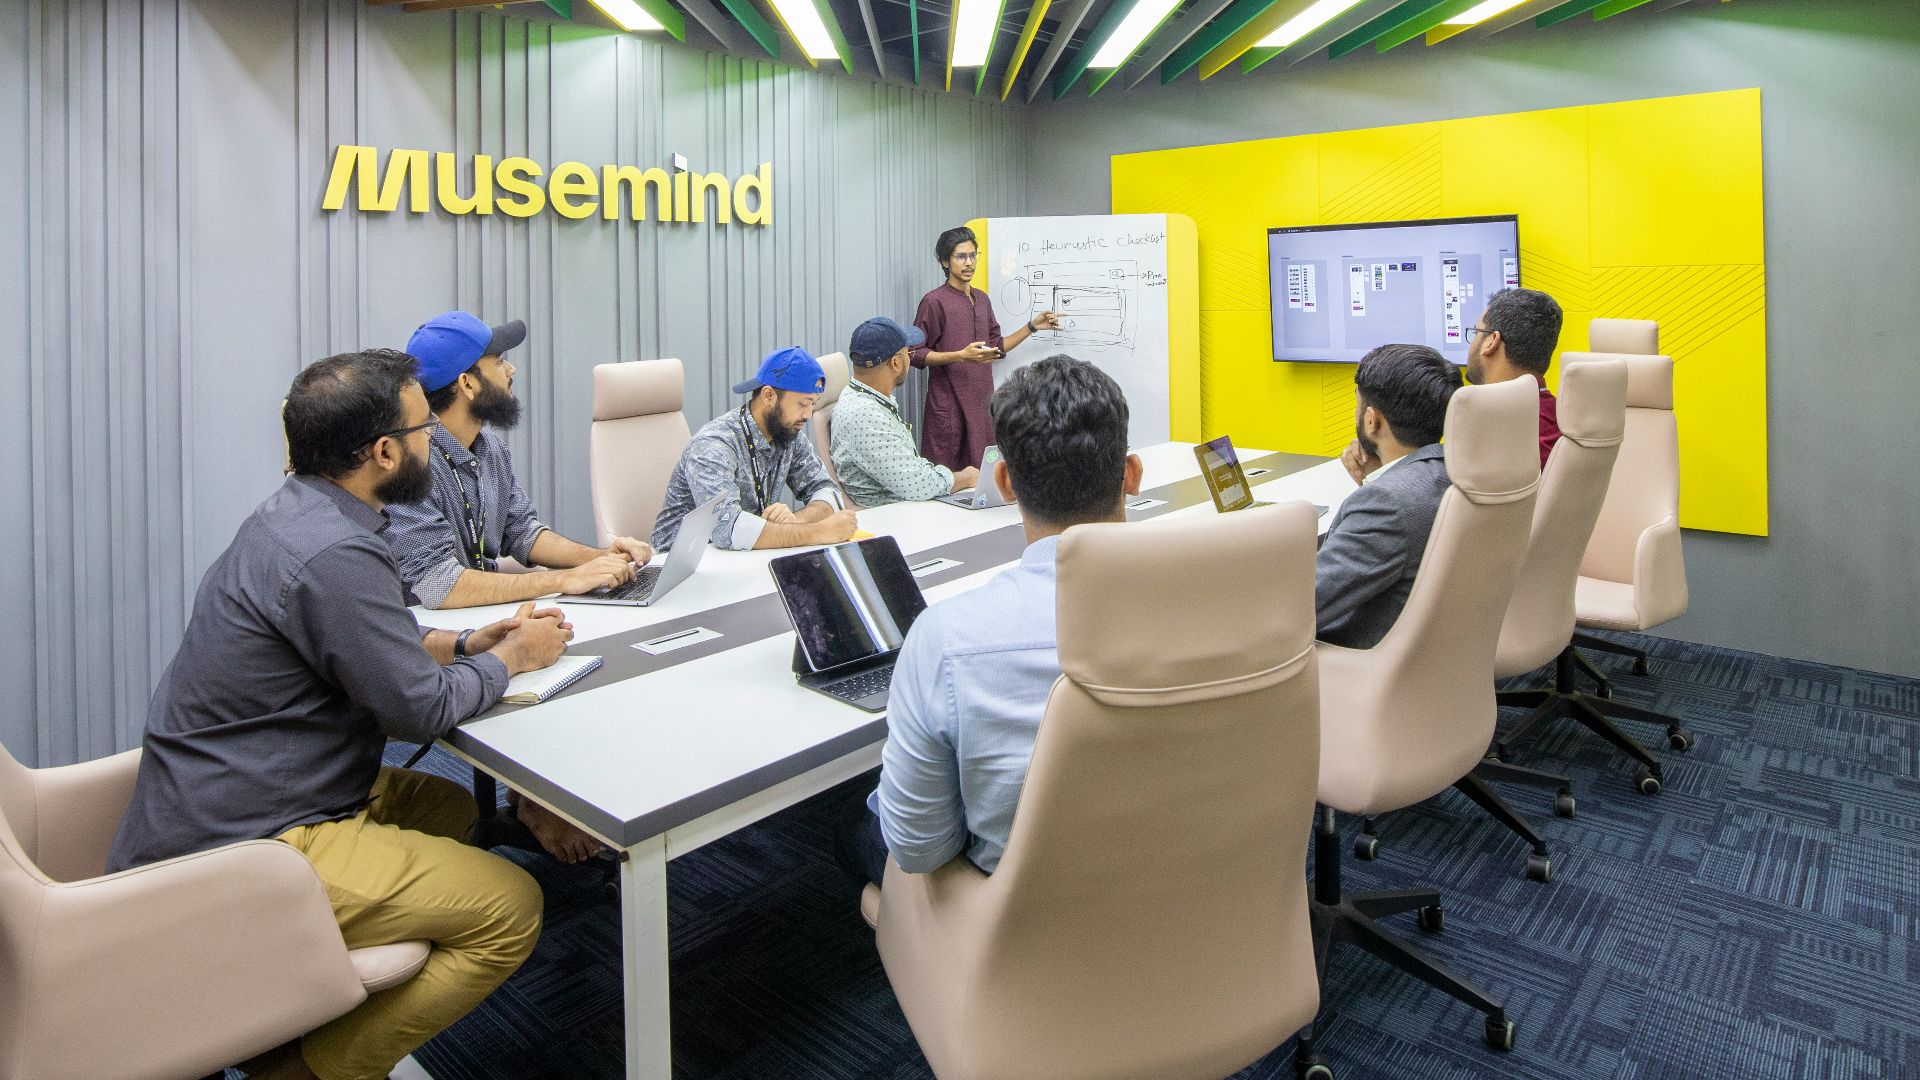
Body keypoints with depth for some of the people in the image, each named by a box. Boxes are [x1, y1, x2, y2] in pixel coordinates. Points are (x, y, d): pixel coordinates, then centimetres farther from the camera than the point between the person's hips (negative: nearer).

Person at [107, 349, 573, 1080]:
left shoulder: (298, 514, 5)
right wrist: (512, 658, -3)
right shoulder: (335, 555, -27)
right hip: (237, 855, -10)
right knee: (510, 909, -13)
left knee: (450, 808, 20)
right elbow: (420, 708, -20)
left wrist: (471, 642, 6)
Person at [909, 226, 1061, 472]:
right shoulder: (934, 301, -7)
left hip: (982, 401, 7)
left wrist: (1032, 326, 15)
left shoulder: (982, 299, 16)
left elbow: (996, 347, 22)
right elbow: (916, 354, -10)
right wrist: (961, 356, -22)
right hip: (949, 407, -6)